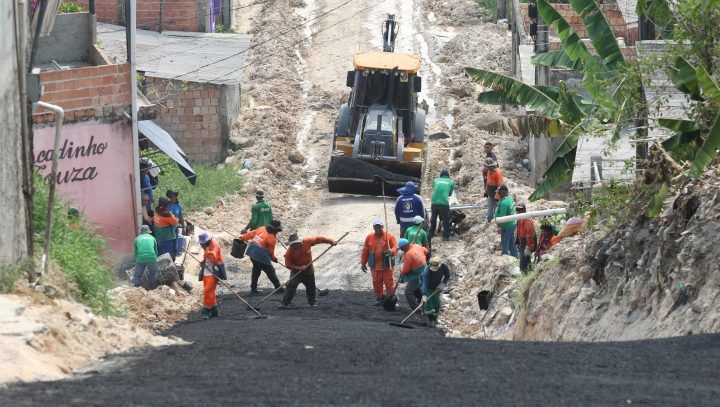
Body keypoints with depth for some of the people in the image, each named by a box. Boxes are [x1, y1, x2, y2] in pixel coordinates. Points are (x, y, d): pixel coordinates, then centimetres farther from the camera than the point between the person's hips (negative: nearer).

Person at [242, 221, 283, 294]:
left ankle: (253, 288, 26)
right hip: (261, 256, -7)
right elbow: (271, 251, -4)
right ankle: (278, 288, 14)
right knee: (270, 271, 6)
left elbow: (251, 233, 13)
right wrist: (274, 258, 15)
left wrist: (243, 238, 29)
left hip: (252, 252, 7)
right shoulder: (272, 239, -14)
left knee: (256, 269, 23)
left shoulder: (262, 229, 3)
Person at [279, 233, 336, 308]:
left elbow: (318, 239, -8)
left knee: (311, 288, 15)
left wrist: (330, 241, -6)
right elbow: (288, 265, -20)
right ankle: (284, 303, -20)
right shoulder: (289, 252, -25)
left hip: (309, 270, 3)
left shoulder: (307, 242, -21)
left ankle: (312, 303, 36)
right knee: (291, 285, -20)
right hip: (296, 271, -3)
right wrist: (299, 268, -32)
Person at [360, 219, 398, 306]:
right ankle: (379, 298, 21)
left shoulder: (390, 236, -6)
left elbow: (395, 247, -11)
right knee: (376, 283, 8)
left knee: (389, 282, -1)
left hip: (387, 266, -3)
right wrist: (363, 263, 8)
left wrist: (392, 251, -34)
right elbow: (365, 251, 9)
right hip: (374, 266, 3)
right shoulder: (369, 237, 3)